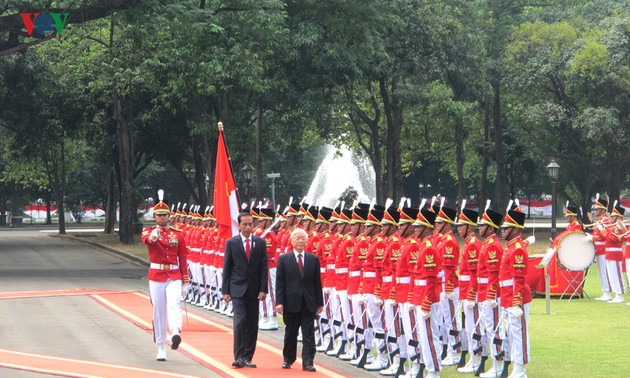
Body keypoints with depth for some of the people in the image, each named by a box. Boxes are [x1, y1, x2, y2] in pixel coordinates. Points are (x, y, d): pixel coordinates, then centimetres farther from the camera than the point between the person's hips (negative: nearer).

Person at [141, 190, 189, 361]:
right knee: (158, 310, 2)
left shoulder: (177, 234, 10)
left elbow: (182, 257, 11)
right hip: (156, 276, 0)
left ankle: (175, 333, -46)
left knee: (174, 304, -23)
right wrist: (153, 236, -45)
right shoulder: (149, 231, 5)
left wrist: (185, 279, 6)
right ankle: (161, 348, 9)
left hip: (174, 277, 0)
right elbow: (146, 238, -21)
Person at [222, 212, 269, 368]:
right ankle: (239, 356, -12)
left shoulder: (260, 243, 5)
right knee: (240, 320, -14)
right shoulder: (231, 242, 1)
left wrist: (263, 289, -4)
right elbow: (226, 267, 2)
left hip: (254, 290, 3)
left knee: (252, 324, 4)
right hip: (237, 289, -2)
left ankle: (247, 357, 12)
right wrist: (226, 291, -2)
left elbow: (264, 267, 4)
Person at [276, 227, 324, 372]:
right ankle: (288, 359, 26)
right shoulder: (284, 259, 2)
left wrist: (319, 303, 5)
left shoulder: (313, 259, 6)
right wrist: (279, 302, -9)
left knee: (309, 334, -3)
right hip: (291, 303, -1)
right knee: (290, 333, 11)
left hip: (309, 303, 1)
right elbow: (279, 282, -1)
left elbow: (317, 282, 7)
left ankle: (308, 362, -2)